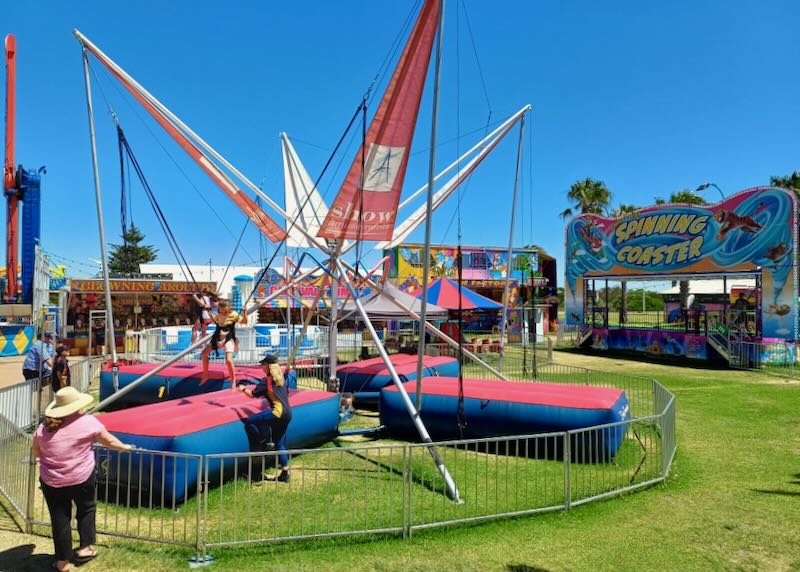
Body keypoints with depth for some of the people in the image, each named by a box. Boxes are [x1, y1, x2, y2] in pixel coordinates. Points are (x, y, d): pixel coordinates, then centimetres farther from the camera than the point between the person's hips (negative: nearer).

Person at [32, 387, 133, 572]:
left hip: (51, 481, 2)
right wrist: (125, 447, 18)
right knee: (86, 510, 22)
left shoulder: (44, 426, -5)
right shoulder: (87, 422, -11)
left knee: (59, 519, 12)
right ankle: (85, 547, 26)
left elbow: (36, 453, 8)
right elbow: (109, 441, 1)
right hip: (82, 478, -2)